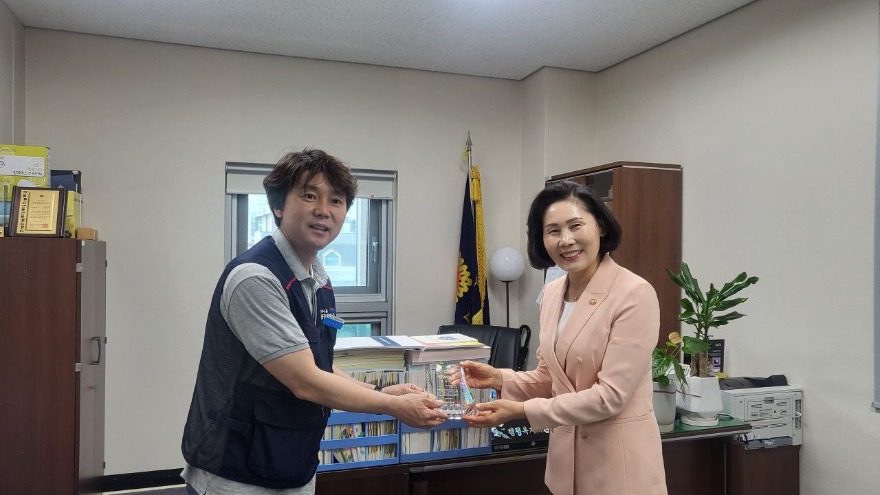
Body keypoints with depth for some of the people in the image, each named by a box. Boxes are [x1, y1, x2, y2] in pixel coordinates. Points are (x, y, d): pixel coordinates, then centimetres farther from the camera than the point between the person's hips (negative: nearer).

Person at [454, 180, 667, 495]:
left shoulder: (635, 294, -19)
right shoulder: (552, 293, 3)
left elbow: (611, 395, -20)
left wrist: (522, 410, -19)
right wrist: (500, 379, -7)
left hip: (619, 456, -6)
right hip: (566, 453, 6)